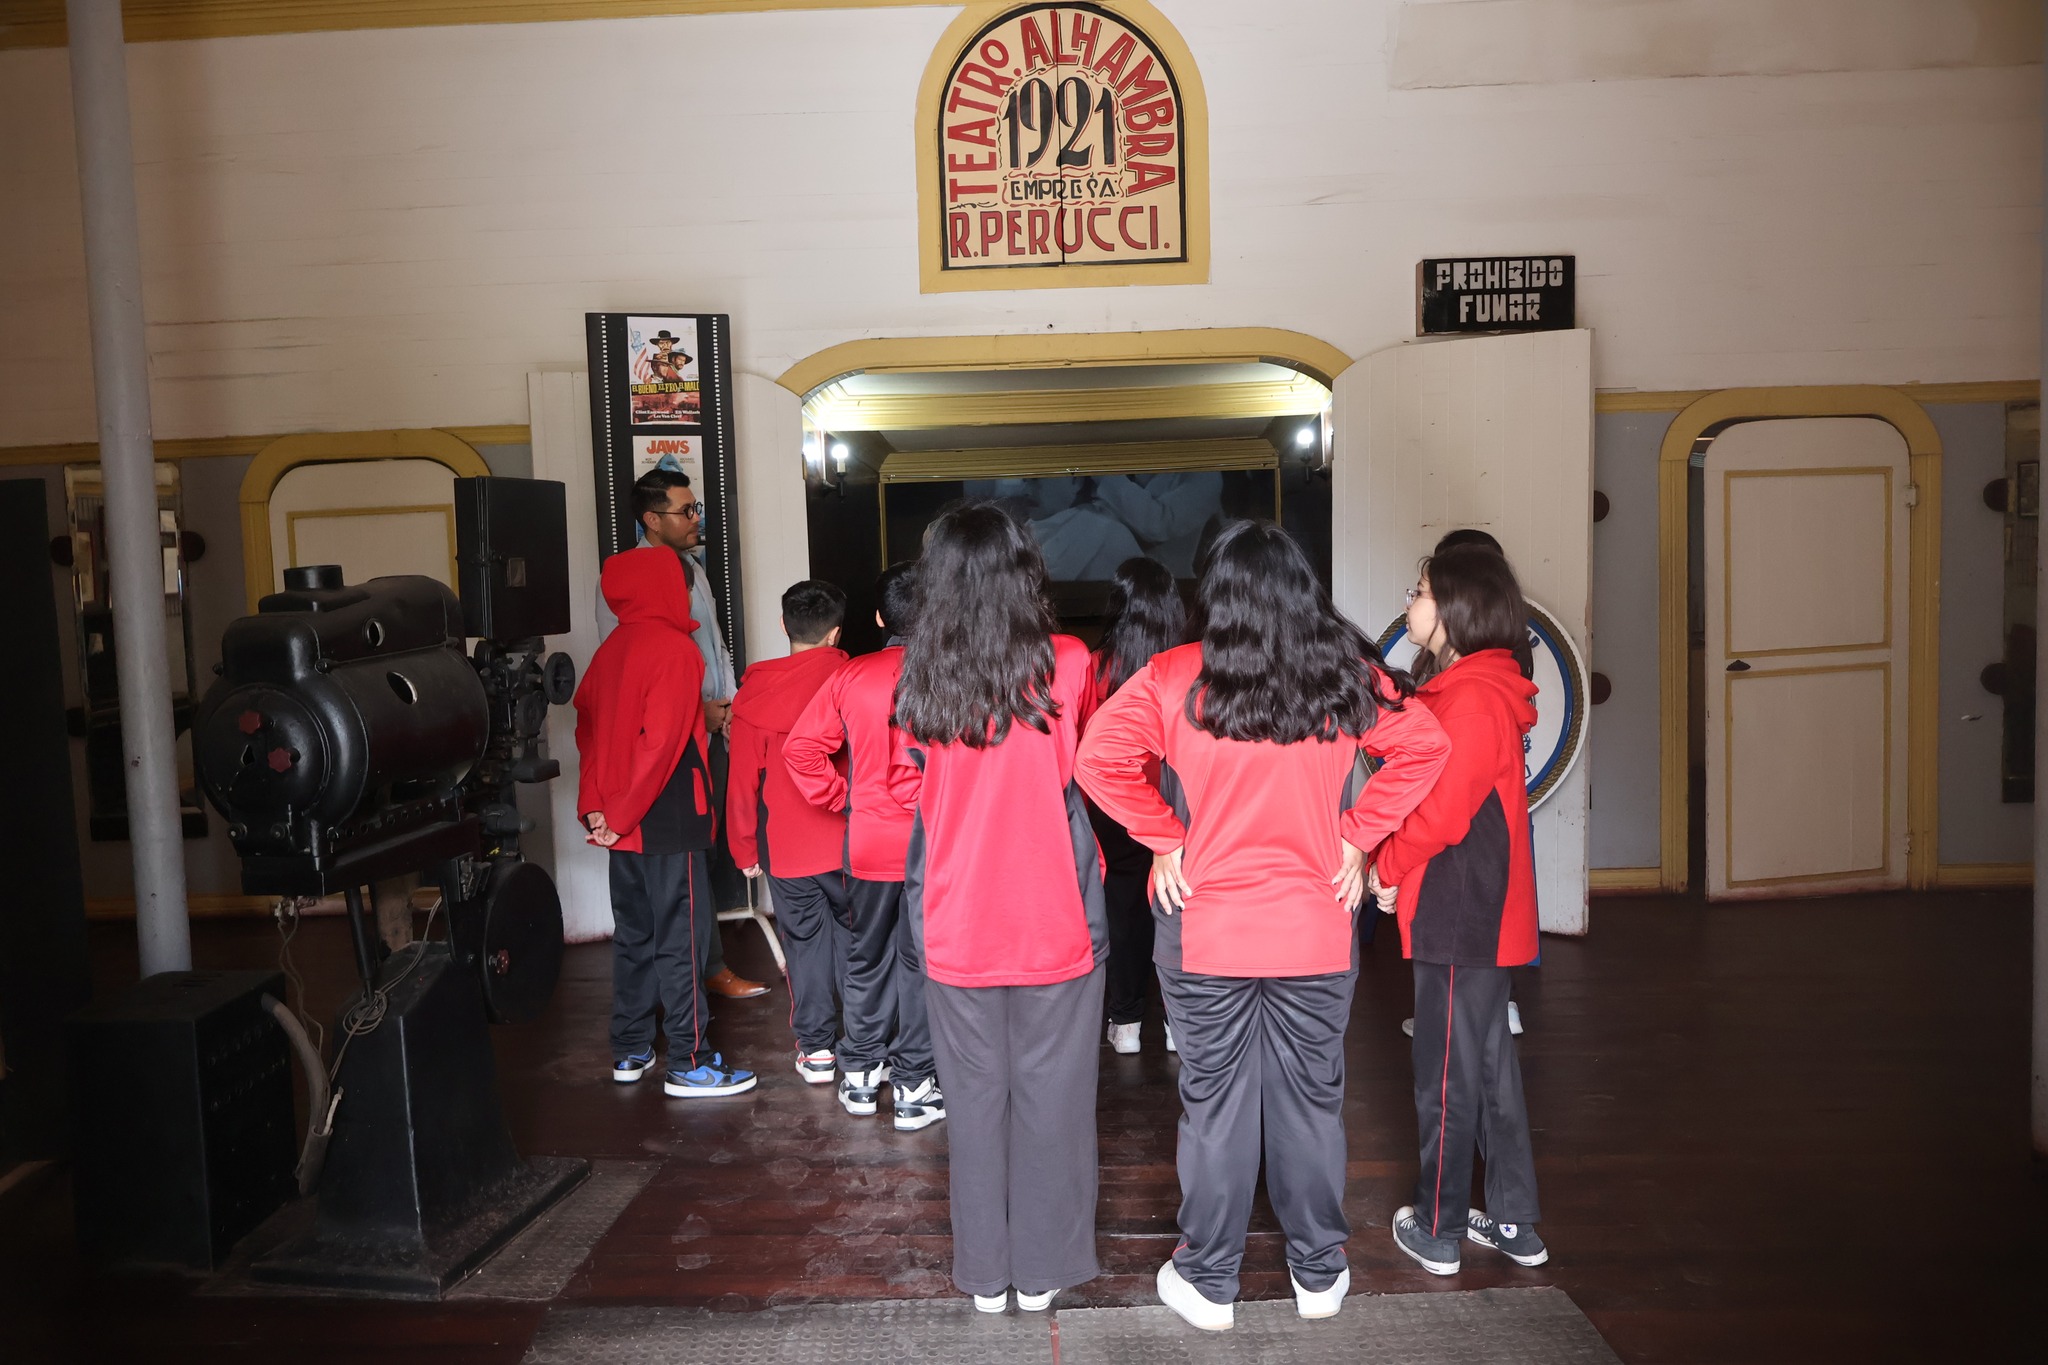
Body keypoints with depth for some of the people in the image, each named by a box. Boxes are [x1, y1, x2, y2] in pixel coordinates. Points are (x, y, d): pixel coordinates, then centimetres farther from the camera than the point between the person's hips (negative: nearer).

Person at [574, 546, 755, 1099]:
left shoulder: (610, 650, 8)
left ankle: (629, 1052, 25)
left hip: (622, 825, 8)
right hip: (668, 823, -8)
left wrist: (593, 807, 7)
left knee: (633, 934, 16)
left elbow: (587, 727, 9)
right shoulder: (675, 650, -14)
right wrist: (620, 817, -14)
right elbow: (661, 743, -20)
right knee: (681, 938, -1)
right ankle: (689, 1064, 4)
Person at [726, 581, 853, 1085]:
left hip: (787, 849, -1)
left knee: (805, 941, 9)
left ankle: (816, 1049, 15)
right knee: (853, 935, 14)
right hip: (849, 841, 1)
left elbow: (743, 781, -3)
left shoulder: (755, 693, -7)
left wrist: (745, 848, 7)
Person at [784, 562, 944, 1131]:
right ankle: (912, 1088, 14)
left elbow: (801, 747, -4)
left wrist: (842, 798, 6)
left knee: (865, 957, 18)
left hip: (868, 843, 3)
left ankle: (859, 1076, 29)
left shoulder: (851, 676, -3)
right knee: (921, 962, 8)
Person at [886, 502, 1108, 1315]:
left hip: (956, 926, 2)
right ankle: (1041, 1271, 23)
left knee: (975, 1100, 13)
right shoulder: (1067, 666, -8)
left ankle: (985, 1274, 25)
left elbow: (907, 788, 7)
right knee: (1049, 1096, 11)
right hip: (1056, 922, -1)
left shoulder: (919, 679, -5)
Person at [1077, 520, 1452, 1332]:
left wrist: (1165, 838, -6)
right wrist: (1356, 836, 1)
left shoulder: (1176, 678, -9)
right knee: (1312, 1100, 15)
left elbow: (1100, 758, -15)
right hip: (1316, 932, 2)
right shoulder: (1347, 676, -3)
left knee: (1214, 1104, 10)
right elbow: (1424, 747, 0)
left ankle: (1208, 1283, 24)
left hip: (1205, 929, -1)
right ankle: (1319, 1276, 31)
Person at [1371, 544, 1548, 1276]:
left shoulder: (1473, 699, -20)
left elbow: (1443, 810, -21)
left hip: (1462, 913, -10)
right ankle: (1514, 1223, 29)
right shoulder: (1463, 687, 12)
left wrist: (1388, 866, -8)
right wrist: (1392, 860, 5)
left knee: (1447, 1077, 3)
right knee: (1490, 1064, 17)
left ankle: (1437, 1231, 16)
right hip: (1477, 912, 10)